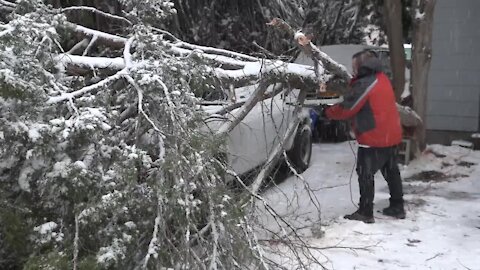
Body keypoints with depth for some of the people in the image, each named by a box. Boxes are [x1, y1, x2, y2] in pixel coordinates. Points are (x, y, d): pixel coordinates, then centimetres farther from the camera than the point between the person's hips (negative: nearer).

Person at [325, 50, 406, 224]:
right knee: (391, 172, 17)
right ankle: (397, 207, 27)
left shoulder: (365, 84, -18)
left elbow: (347, 109, -15)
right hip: (391, 136, 9)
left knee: (365, 175, 0)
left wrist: (329, 112, 1)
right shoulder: (382, 78, 10)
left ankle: (365, 213, 5)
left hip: (374, 139, -9)